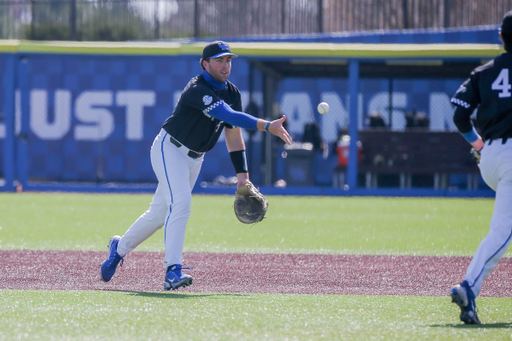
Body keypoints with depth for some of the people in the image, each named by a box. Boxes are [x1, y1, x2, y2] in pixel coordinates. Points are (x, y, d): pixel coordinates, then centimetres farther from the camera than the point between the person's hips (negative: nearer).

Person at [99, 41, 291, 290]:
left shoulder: (232, 93, 1)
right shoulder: (197, 90, -27)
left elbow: (234, 134, 5)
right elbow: (230, 116, -39)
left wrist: (242, 174, -3)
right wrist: (267, 126, -47)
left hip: (194, 158, 8)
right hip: (170, 150, -8)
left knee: (160, 212, 15)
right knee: (180, 204, -25)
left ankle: (120, 247, 36)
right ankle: (173, 271, -30)